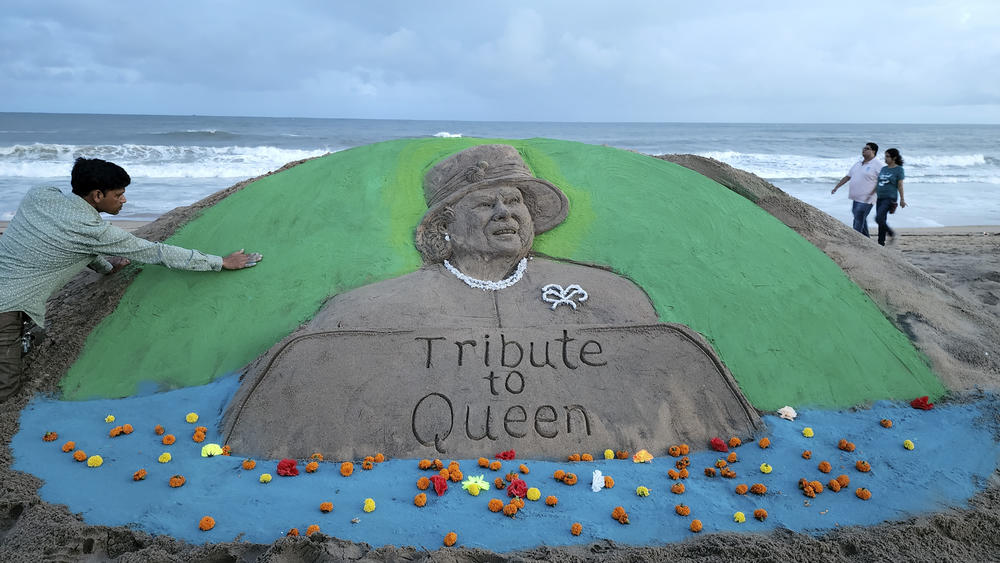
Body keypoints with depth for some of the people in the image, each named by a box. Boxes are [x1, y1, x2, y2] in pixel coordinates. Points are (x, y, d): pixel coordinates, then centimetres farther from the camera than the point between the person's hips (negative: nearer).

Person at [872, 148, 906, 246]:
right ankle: (881, 242, 15)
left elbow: (900, 185, -6)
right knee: (881, 221, 8)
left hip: (890, 198, -6)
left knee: (879, 218, -18)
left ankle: (891, 233, 4)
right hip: (880, 198, 6)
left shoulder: (899, 169, -4)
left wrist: (902, 199, -5)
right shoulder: (883, 169, 13)